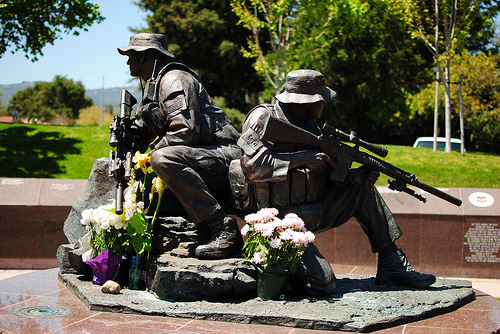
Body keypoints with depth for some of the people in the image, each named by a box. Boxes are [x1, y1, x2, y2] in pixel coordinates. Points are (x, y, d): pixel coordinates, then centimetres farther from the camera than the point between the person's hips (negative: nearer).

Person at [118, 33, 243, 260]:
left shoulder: (175, 79, -11)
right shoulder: (152, 85, 22)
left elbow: (185, 132, -23)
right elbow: (144, 131, 28)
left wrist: (150, 154, -13)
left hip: (224, 155, -10)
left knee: (163, 158, -35)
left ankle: (223, 228, -34)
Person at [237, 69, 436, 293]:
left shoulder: (309, 126, 12)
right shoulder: (263, 118, -11)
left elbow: (326, 174, 11)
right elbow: (253, 165, -24)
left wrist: (355, 175, -10)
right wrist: (305, 158, -20)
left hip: (314, 212, 8)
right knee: (322, 283, -25)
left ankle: (392, 266, 8)